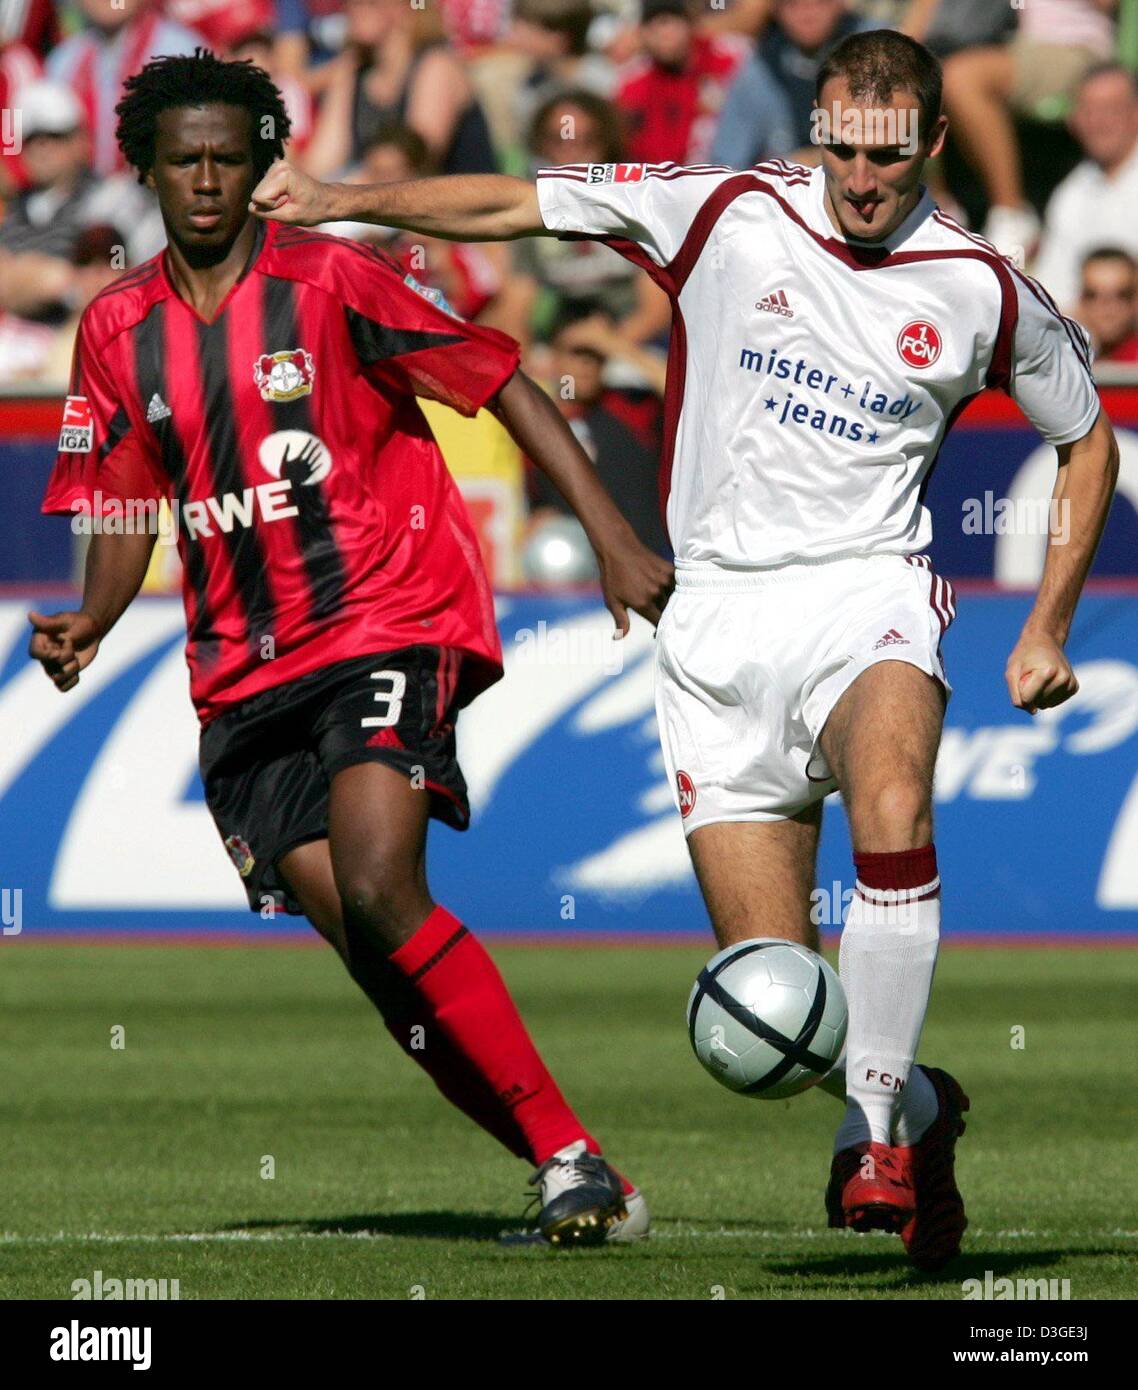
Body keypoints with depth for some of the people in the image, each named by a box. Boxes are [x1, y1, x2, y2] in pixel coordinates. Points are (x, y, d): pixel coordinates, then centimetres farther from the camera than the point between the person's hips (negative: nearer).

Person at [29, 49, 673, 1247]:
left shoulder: (329, 281, -4)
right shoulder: (119, 328, 9)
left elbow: (502, 384, -4)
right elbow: (124, 511, 17)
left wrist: (613, 541, -12)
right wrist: (88, 625, -3)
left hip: (389, 621, -5)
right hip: (244, 674, 5)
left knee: (379, 893, -24)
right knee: (373, 951, -6)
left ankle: (575, 1160, -19)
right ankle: (568, 1170, 2)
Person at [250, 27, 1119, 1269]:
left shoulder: (980, 291, 1)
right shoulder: (728, 216, 0)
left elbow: (1089, 440, 16)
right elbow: (514, 206, 6)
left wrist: (1048, 628, 10)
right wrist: (336, 201, 1)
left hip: (865, 595, -1)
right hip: (720, 616, 1)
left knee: (891, 808, -36)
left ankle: (874, 1121, -26)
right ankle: (912, 1108, 25)